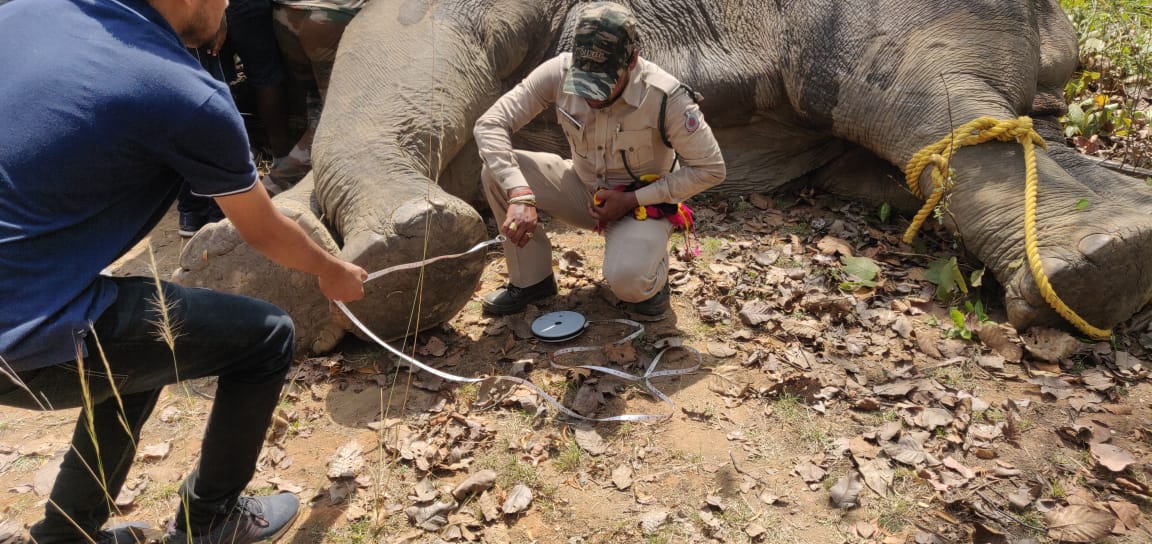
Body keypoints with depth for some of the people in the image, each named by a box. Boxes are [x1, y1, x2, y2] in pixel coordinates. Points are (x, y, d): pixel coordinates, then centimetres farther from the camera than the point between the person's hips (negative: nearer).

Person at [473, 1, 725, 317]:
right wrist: (520, 195, -37)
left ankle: (650, 275, 6)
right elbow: (489, 125, -22)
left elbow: (710, 169, -18)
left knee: (626, 282, -34)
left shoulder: (664, 97, -28)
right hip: (583, 189, 4)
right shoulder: (559, 72, -21)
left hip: (642, 203, -4)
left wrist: (634, 199, -22)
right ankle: (531, 279, -1)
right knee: (497, 173, -20)